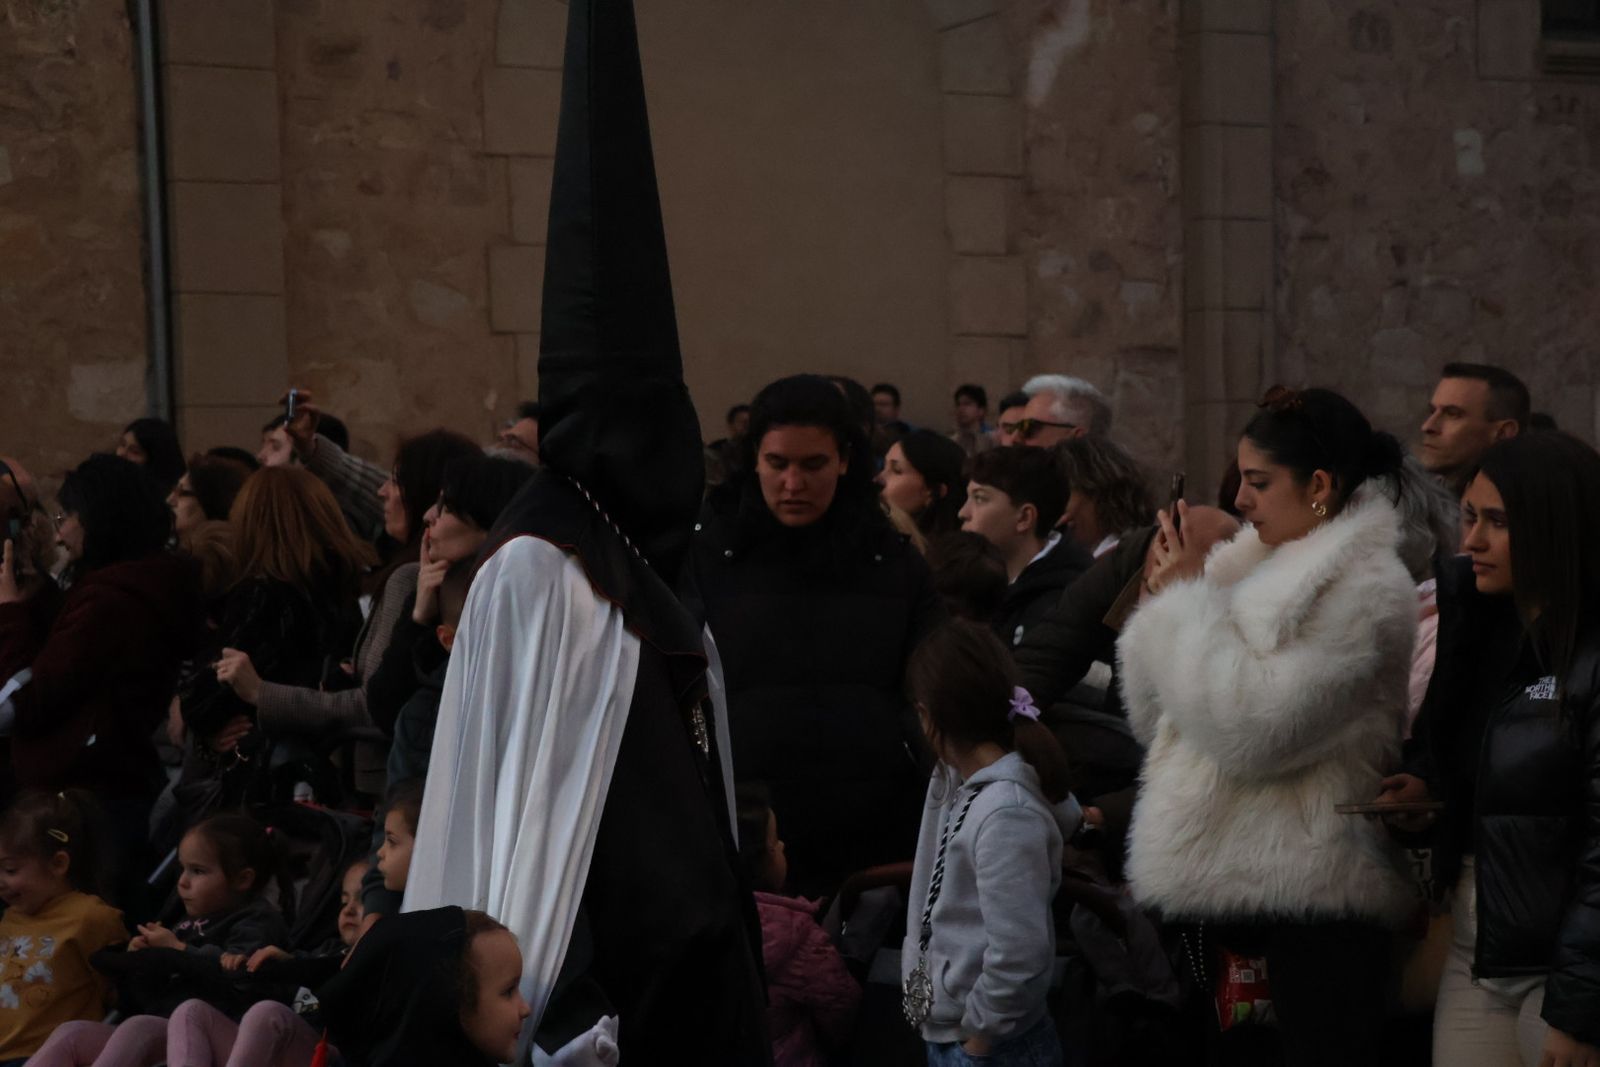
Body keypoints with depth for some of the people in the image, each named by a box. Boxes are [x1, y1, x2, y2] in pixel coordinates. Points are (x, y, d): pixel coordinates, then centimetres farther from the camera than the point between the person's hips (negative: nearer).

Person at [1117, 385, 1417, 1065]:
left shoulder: (1365, 592, -11)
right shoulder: (1271, 563, 14)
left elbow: (1251, 731, -21)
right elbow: (1160, 720, 15)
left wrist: (1186, 600, -12)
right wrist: (1172, 595, 0)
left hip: (1308, 902, -8)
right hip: (1232, 881, 8)